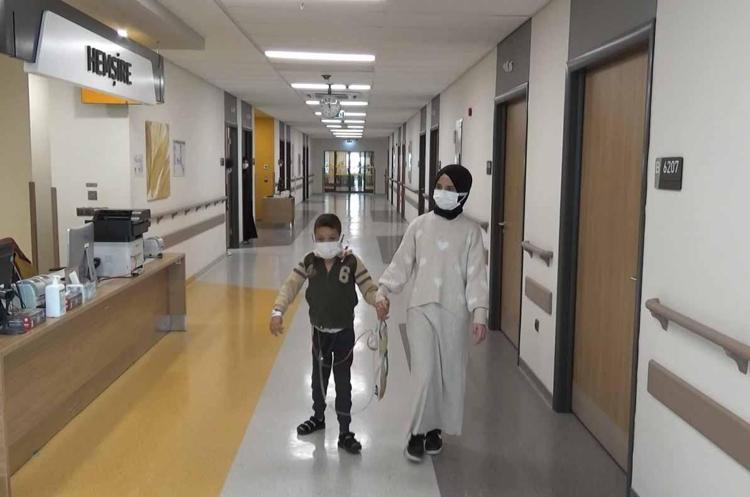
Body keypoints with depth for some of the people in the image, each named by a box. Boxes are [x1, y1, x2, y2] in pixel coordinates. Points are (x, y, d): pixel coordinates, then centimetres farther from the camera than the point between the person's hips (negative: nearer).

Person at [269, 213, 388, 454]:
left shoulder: (352, 262, -15)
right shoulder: (309, 262, -8)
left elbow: (369, 288, -16)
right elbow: (290, 286, -14)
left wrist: (379, 301, -39)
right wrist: (278, 311, -29)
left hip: (344, 333, -3)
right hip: (319, 332, 3)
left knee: (342, 382, 4)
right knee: (318, 377, 21)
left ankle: (345, 432, 15)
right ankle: (318, 416, 44)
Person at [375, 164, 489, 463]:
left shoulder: (470, 231, -1)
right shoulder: (419, 225, 2)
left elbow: (476, 274, -4)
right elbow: (401, 264, 1)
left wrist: (479, 313, -15)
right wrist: (383, 290, -14)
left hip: (455, 313, 1)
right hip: (421, 309, 0)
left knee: (450, 375, 10)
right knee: (425, 375, -5)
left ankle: (435, 429, 29)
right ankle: (417, 433, 12)